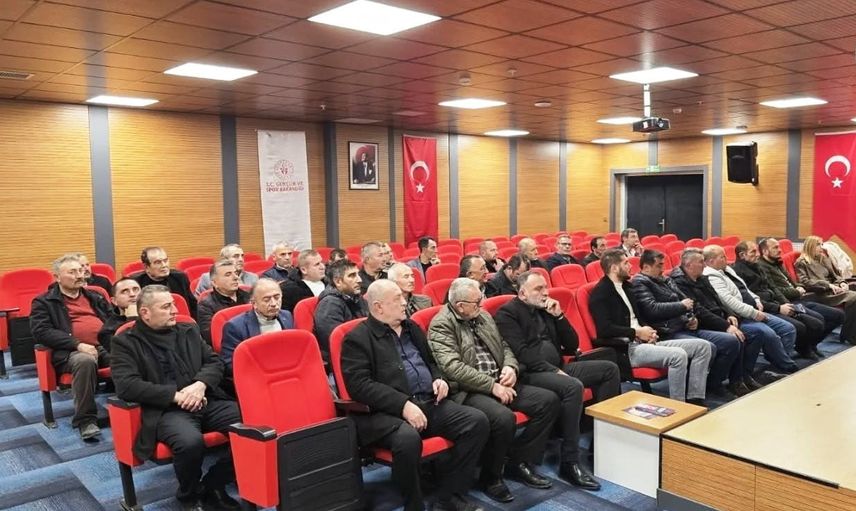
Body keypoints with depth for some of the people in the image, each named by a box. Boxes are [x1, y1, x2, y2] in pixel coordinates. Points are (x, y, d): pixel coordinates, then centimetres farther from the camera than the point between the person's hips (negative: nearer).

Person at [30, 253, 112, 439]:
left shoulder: (94, 297, 25)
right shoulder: (44, 302, 10)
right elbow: (41, 332, -5)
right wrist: (77, 345, -18)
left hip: (105, 346, 4)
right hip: (71, 351, -4)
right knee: (85, 361, -39)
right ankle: (85, 419, -26)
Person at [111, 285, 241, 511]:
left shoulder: (188, 330, 18)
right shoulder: (125, 341, 4)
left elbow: (215, 361, 14)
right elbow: (126, 386, -10)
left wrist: (201, 384, -8)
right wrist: (176, 396, -13)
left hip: (207, 401, 5)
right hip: (166, 410, -4)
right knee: (190, 442, -37)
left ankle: (213, 486, 1)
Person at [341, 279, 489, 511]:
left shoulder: (412, 327, 19)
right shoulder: (357, 338, -3)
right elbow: (359, 385, -15)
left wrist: (439, 378, 7)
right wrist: (403, 404, -23)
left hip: (430, 403, 7)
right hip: (388, 412, -7)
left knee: (477, 421, -13)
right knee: (408, 439, -38)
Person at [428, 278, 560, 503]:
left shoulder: (483, 316, 14)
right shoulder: (441, 326, -11)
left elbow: (504, 347, 19)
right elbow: (453, 368, -21)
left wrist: (510, 367, -4)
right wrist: (492, 386, -21)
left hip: (499, 383, 8)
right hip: (467, 391, -8)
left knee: (548, 400, -6)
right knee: (504, 418, -34)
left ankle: (520, 462, 7)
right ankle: (490, 476, -7)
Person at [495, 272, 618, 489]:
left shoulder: (546, 309, 17)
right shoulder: (508, 313, -5)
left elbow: (572, 346, 14)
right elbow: (522, 353, -16)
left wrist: (559, 316, 2)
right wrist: (554, 371, -19)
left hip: (557, 368, 9)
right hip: (530, 373, -8)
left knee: (609, 369, 1)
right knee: (573, 386, -34)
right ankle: (569, 463, -26)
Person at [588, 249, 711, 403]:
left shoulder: (626, 286, 19)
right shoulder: (600, 293, -9)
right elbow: (604, 329, -20)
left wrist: (647, 331, 3)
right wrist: (637, 332, -12)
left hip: (642, 342, 10)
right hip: (625, 349, -9)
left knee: (702, 346, 0)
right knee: (678, 355, -30)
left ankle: (694, 400, -2)